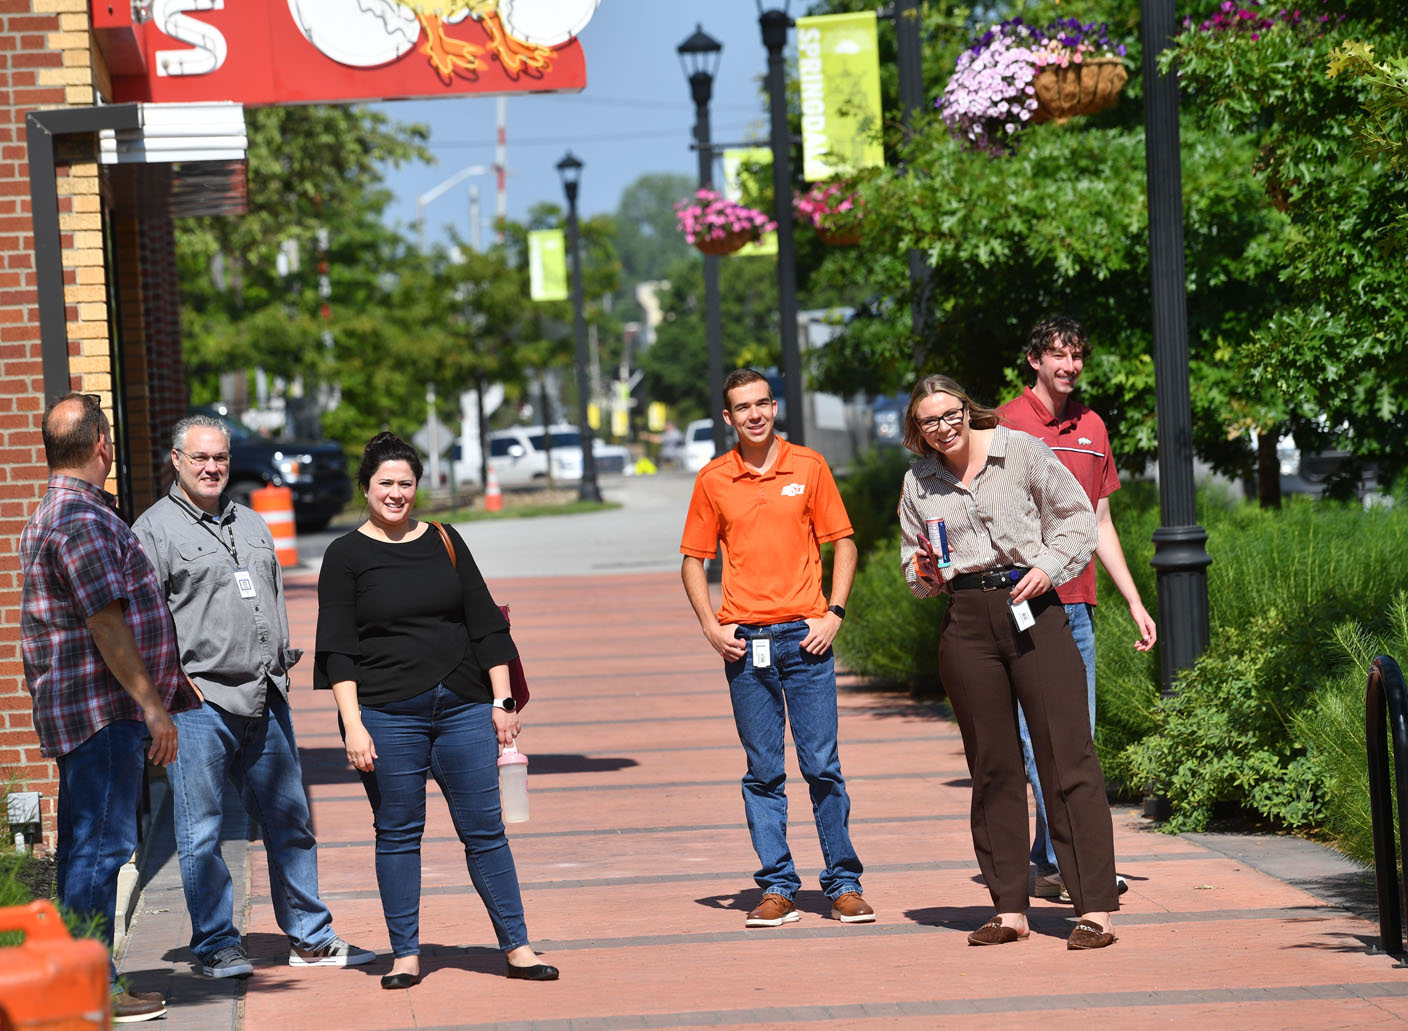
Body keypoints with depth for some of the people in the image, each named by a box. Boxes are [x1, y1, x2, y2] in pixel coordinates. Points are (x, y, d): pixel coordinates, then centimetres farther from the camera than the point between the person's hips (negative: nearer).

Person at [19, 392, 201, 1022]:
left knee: (84, 845, 12)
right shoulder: (83, 520, -16)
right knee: (102, 843, -9)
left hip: (76, 710, 11)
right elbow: (106, 624, -21)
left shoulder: (50, 515, 19)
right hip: (102, 709, -11)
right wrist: (152, 704, -19)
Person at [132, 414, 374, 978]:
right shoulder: (155, 528, -2)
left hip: (265, 699, 6)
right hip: (198, 700, -6)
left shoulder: (252, 524, 19)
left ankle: (310, 937, 17)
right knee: (201, 831, -2)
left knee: (291, 820, 9)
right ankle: (215, 944, 6)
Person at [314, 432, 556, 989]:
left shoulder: (445, 543, 11)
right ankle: (406, 954, 11)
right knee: (398, 834, 3)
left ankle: (517, 946, 7)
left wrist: (501, 702, 6)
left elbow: (486, 625, 13)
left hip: (463, 707, 2)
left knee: (485, 829, 2)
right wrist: (353, 725, -11)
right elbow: (338, 650, -2)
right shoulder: (346, 556, 2)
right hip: (386, 712, -2)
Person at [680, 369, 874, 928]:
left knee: (823, 766, -2)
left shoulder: (808, 467, 4)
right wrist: (711, 626, -1)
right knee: (763, 772, 4)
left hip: (804, 635, -1)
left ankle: (844, 884, 5)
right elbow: (693, 559, 11)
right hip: (745, 643, 1)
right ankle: (777, 887, 8)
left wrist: (834, 613, -4)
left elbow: (843, 544, 7)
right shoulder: (713, 479, 6)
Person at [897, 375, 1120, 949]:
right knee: (992, 767, 6)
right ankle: (1009, 909, 13)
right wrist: (926, 573, 0)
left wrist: (1048, 567, -10)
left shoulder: (1021, 452, 1)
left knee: (1067, 757, -8)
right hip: (967, 622, 3)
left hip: (1031, 607, -3)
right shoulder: (919, 482, 11)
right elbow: (913, 559, 22)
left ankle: (1096, 907, -8)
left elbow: (1076, 518, 5)